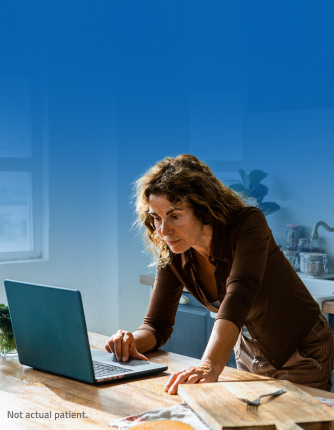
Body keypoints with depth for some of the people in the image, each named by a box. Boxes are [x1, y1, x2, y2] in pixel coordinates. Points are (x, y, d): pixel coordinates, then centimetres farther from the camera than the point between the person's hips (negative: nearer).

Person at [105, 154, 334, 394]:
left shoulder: (248, 224, -28)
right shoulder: (172, 256, -12)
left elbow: (237, 299, -43)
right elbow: (157, 325, -6)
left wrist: (210, 366, -58)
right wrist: (132, 342, -29)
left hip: (303, 354, -5)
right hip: (250, 355, 5)